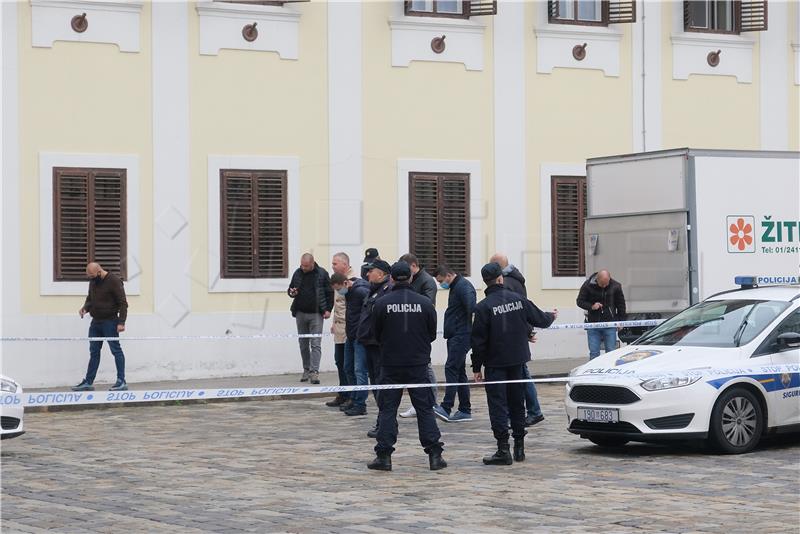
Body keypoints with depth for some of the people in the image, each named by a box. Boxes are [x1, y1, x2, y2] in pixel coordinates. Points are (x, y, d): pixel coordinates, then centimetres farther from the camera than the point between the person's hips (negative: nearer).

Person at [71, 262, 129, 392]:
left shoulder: (114, 281, -13)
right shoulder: (93, 282, 10)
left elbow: (123, 303, -14)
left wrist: (121, 322, -19)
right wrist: (85, 308, 2)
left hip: (110, 322, -8)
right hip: (95, 322, 8)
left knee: (116, 350, -4)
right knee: (94, 352, 10)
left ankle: (121, 382, -1)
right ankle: (88, 382, 13)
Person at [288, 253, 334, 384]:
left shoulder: (322, 274, -4)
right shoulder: (297, 273, 6)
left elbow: (330, 292, 0)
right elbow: (290, 289, 18)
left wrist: (328, 309, -6)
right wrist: (292, 292, -6)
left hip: (316, 314, -4)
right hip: (301, 313, 4)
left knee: (316, 344, -9)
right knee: (303, 344, 10)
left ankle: (314, 372, -12)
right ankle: (306, 370, 19)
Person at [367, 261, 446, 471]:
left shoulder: (382, 304, -7)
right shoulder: (425, 303, -4)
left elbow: (377, 335, 2)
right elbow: (432, 334, 6)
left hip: (390, 365, -1)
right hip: (418, 364, 1)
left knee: (387, 409, 5)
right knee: (425, 409, 6)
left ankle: (384, 456, 2)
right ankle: (435, 455, 3)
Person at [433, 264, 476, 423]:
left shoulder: (464, 287, -13)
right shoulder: (455, 287, 20)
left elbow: (472, 308, -26)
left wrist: (472, 330, -26)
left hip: (461, 336, -11)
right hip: (455, 336, 11)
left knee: (451, 368, -15)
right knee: (458, 371, 11)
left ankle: (446, 408, -21)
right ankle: (465, 410, 14)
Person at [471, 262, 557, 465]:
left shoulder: (483, 307, -13)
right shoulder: (518, 299, -1)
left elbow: (479, 340, -13)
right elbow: (539, 319, 10)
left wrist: (477, 367, -5)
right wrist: (552, 316, 34)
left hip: (495, 364, -5)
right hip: (518, 361, 5)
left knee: (498, 405, -3)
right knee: (517, 403, 14)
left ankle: (503, 450, -9)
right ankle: (519, 447, 19)